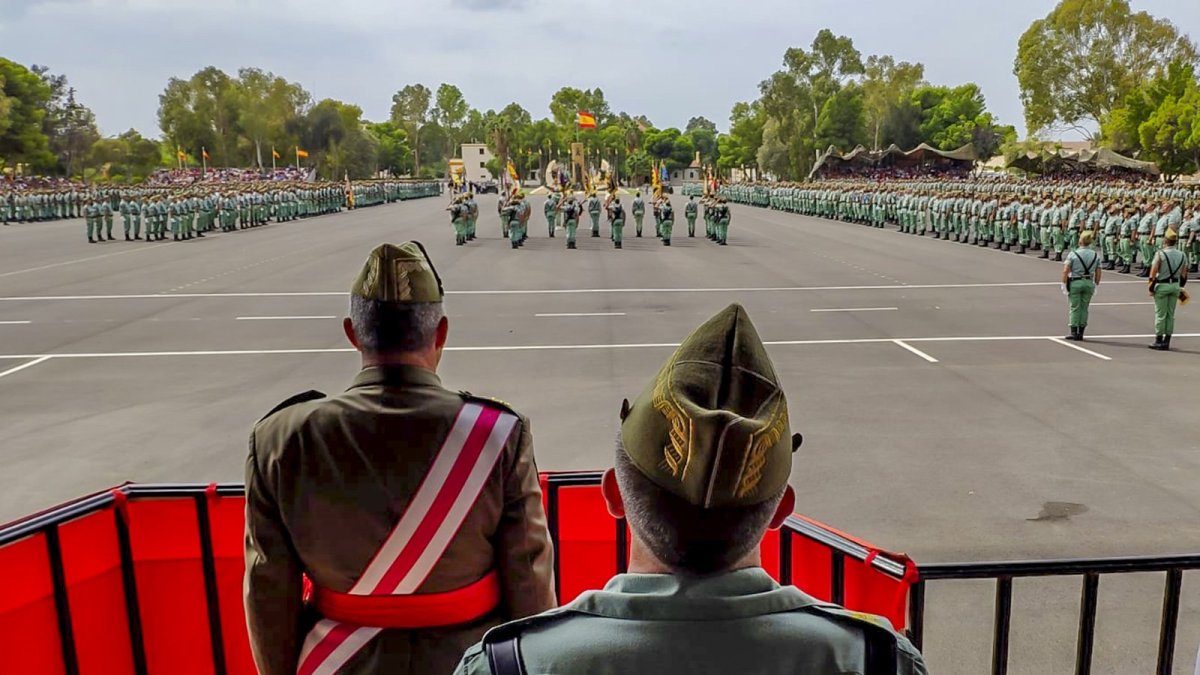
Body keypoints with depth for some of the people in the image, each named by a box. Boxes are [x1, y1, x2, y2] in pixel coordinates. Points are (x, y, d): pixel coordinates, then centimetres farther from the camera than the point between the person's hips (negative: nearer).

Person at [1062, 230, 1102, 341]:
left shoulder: (1073, 254, -8)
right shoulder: (1096, 255, 4)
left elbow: (1065, 271, -13)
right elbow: (1098, 274, 6)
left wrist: (1064, 284, -6)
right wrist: (1096, 285, 15)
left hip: (1075, 282, -3)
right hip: (1089, 283, 3)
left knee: (1074, 307, 3)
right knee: (1084, 308, 9)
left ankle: (1074, 332, 1)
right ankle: (1080, 333, 13)